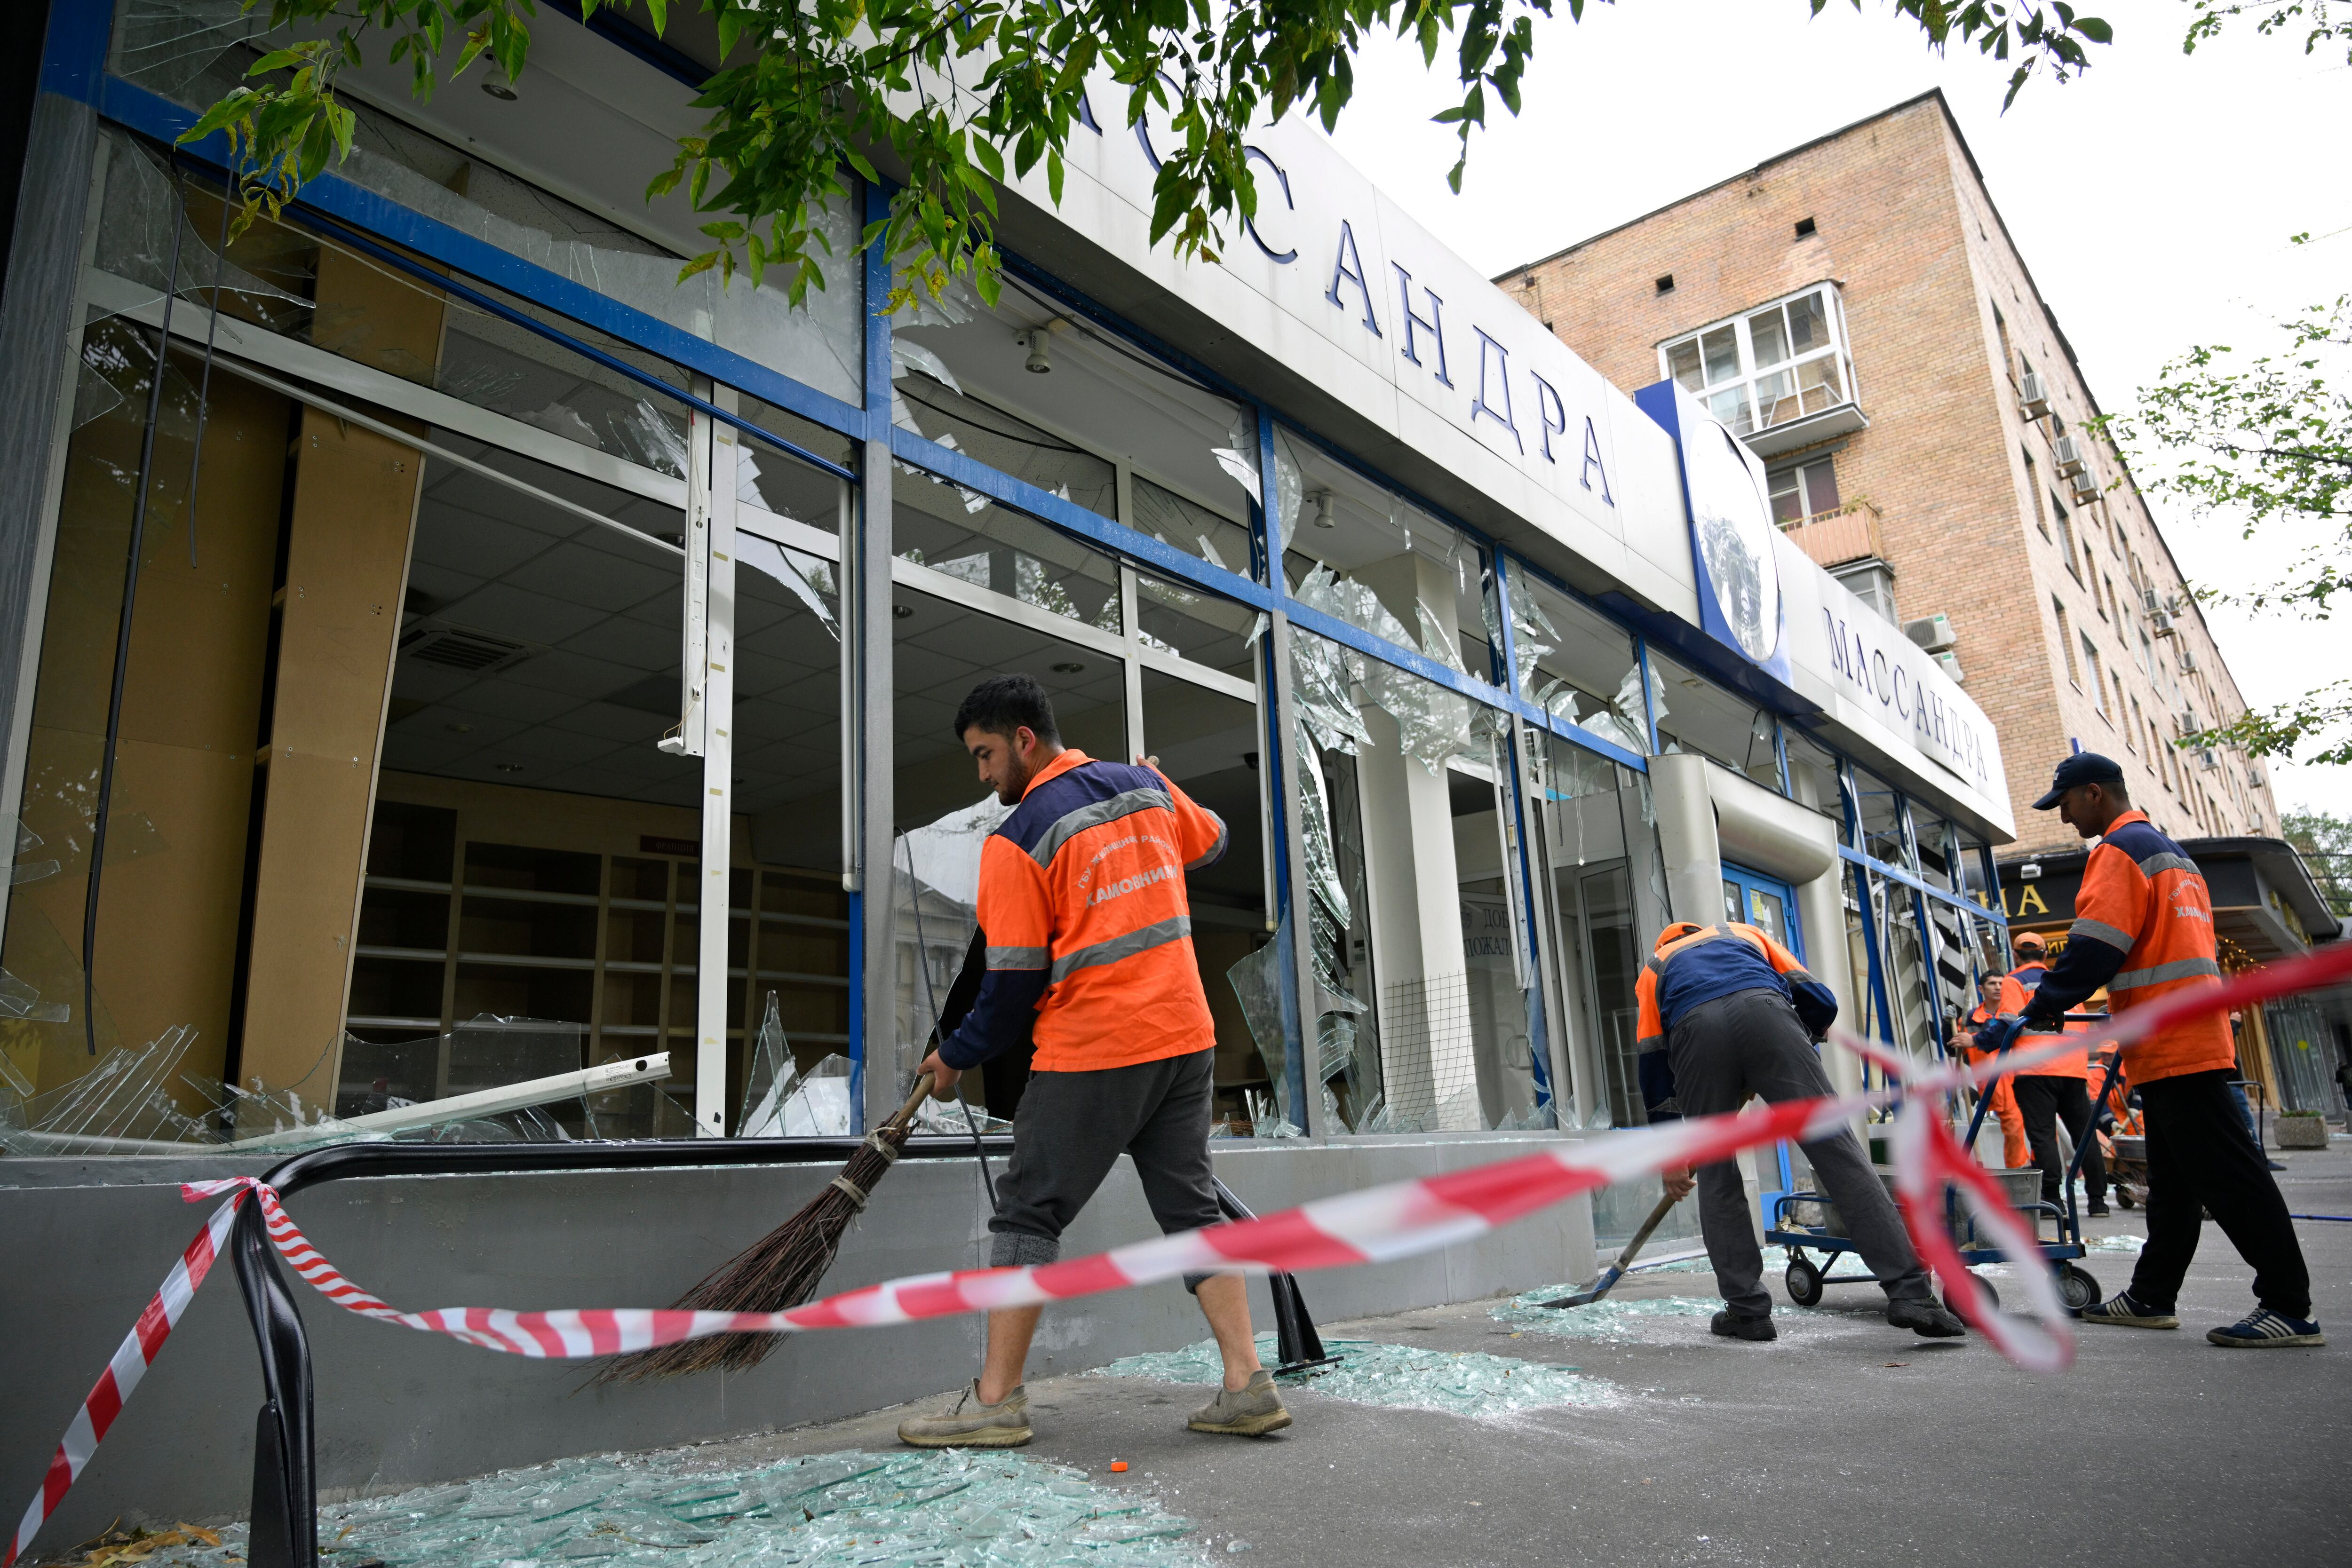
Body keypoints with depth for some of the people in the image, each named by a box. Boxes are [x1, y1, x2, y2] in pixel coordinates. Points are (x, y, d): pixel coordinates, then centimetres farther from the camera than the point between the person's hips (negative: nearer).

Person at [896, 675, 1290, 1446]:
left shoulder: (1018, 840, -9)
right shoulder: (1148, 787, 7)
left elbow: (1014, 982, -9)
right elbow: (1211, 840, 27)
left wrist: (955, 1057, 5)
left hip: (1092, 1052, -6)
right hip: (1186, 1035, 6)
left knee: (1029, 1212, 5)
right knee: (1192, 1207, 12)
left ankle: (996, 1399, 10)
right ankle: (1247, 1383, 8)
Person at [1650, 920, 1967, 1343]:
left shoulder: (1653, 969, 37)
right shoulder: (1745, 933, 41)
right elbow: (1820, 1002, 27)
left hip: (1695, 1030, 0)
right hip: (1764, 1012, 0)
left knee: (1716, 1178, 13)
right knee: (1837, 1148, 0)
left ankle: (1746, 1311, 13)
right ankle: (1910, 1291, -7)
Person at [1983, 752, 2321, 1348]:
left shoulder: (2119, 850, -10)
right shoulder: (2171, 852, 22)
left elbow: (2093, 950, -19)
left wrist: (2033, 1016, -18)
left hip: (2171, 1045, -11)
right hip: (2188, 1039, 11)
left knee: (2226, 1175, -8)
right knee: (2172, 1180, 11)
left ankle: (2289, 1308, -5)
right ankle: (2152, 1297, 17)